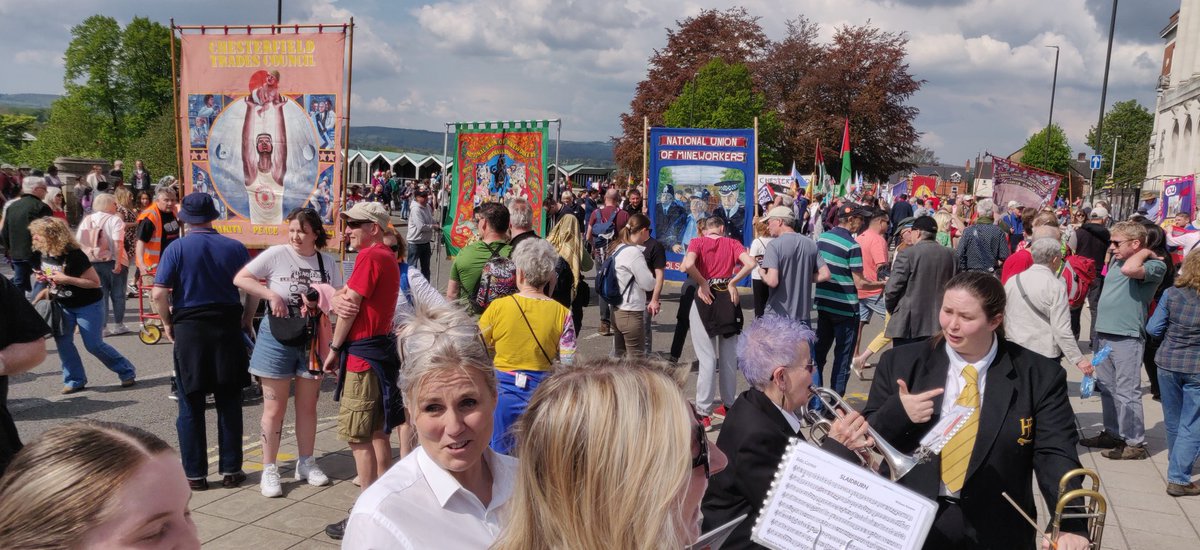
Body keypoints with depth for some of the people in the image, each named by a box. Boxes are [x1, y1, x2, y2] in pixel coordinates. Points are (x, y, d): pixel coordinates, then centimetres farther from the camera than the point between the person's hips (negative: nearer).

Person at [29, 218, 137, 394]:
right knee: (62, 342, 0)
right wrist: (45, 279, -3)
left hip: (88, 305, -7)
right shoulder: (46, 255, -1)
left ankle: (127, 372, 10)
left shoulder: (74, 255, -24)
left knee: (94, 345, -6)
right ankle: (75, 380, 13)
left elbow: (95, 282, -24)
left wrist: (66, 279, -30)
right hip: (63, 305, 7)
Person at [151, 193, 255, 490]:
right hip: (228, 328, 2)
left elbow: (158, 293, -12)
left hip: (188, 329, -2)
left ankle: (195, 474, 13)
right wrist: (246, 320, 12)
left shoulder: (176, 248, -5)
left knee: (191, 407, 8)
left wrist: (167, 323, 2)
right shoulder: (234, 247, 2)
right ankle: (231, 470, 15)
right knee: (229, 404, 9)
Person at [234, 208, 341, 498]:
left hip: (312, 340, 4)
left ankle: (306, 463, 28)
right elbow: (240, 279, -10)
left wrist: (321, 302, -16)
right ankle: (269, 469, 15)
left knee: (308, 406, 14)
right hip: (278, 337, -3)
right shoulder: (276, 254, -9)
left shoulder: (328, 262, 1)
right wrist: (271, 294, -20)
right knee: (275, 408, 4)